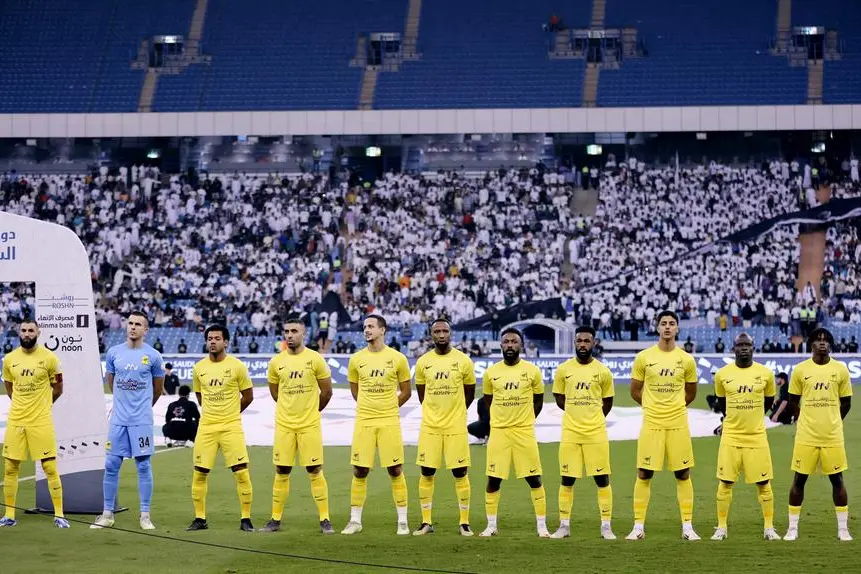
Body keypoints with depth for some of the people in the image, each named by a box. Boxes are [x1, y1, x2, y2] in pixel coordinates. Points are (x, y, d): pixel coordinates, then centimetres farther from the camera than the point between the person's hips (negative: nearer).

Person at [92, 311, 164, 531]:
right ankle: (107, 514, 11)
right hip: (119, 418, 2)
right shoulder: (113, 352, 4)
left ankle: (145, 515, 7)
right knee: (111, 465, 3)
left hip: (141, 420, -2)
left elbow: (158, 389, 12)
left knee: (143, 465, 1)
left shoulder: (153, 356, -2)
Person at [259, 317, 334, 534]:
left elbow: (326, 392, 4)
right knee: (281, 473, 6)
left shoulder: (315, 359, -5)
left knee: (315, 472, -1)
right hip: (284, 425, 3)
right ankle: (275, 520, 13)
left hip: (309, 425, -2)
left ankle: (324, 520, 4)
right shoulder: (276, 362, 3)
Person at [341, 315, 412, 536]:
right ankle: (355, 520, 12)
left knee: (395, 471, 1)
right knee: (359, 472, 3)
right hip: (363, 421, 2)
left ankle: (402, 521, 8)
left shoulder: (397, 358, -1)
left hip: (389, 422, -2)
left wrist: (388, 408, 9)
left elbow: (405, 392, 8)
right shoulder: (356, 359, 5)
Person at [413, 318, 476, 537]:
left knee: (460, 473, 0)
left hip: (456, 427, -2)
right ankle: (426, 522, 11)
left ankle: (465, 523, 7)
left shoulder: (463, 361, -2)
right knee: (426, 473, 2)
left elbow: (470, 392, 11)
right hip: (430, 426, 2)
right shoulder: (423, 362, 2)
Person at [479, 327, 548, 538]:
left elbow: (538, 401, 12)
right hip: (498, 431, 1)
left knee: (534, 478, 0)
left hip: (524, 431, -1)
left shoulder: (532, 371, -1)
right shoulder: (491, 372, 2)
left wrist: (524, 419, 10)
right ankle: (491, 526, 13)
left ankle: (542, 526, 7)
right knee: (493, 479, 2)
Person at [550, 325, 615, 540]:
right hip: (570, 432, 1)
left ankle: (606, 526, 6)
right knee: (567, 479, 4)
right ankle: (564, 526, 12)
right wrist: (577, 412, 8)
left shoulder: (603, 371, 0)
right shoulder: (563, 369, 2)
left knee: (602, 479, 0)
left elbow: (607, 402, 11)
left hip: (596, 433, -1)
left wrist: (592, 417, 10)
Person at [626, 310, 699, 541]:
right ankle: (638, 526, 5)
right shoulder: (643, 358, -1)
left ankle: (687, 526, 9)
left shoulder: (686, 359, 3)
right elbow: (635, 391, 9)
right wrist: (653, 406, 11)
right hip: (651, 424, -1)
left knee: (683, 474, 3)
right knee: (644, 474, -1)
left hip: (678, 424, 1)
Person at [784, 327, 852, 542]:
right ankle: (793, 528, 11)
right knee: (799, 479, 3)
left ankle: (843, 528, 11)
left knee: (837, 479, 3)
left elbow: (845, 403, 12)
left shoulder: (840, 370, 2)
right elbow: (793, 401, 11)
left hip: (833, 436, 0)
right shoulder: (800, 370, 0)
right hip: (806, 436, 0)